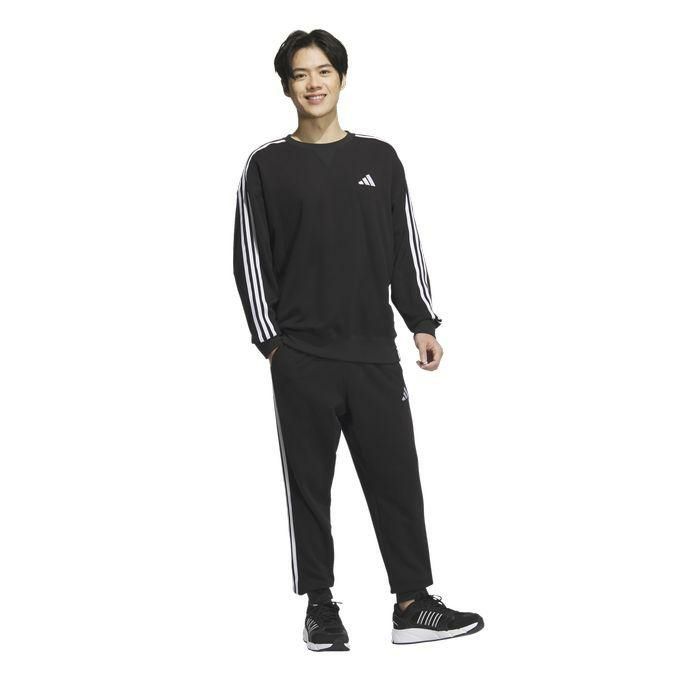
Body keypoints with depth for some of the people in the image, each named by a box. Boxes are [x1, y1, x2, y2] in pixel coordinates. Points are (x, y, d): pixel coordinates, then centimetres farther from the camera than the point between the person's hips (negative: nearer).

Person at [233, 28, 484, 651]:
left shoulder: (380, 158, 10)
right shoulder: (268, 166, 3)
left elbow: (406, 248, 12)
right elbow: (251, 258, 2)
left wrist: (422, 324, 5)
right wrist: (270, 338, -3)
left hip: (375, 352, 2)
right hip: (301, 359, -2)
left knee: (396, 478, 1)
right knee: (310, 485, 3)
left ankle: (414, 605, 6)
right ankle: (321, 607, 12)